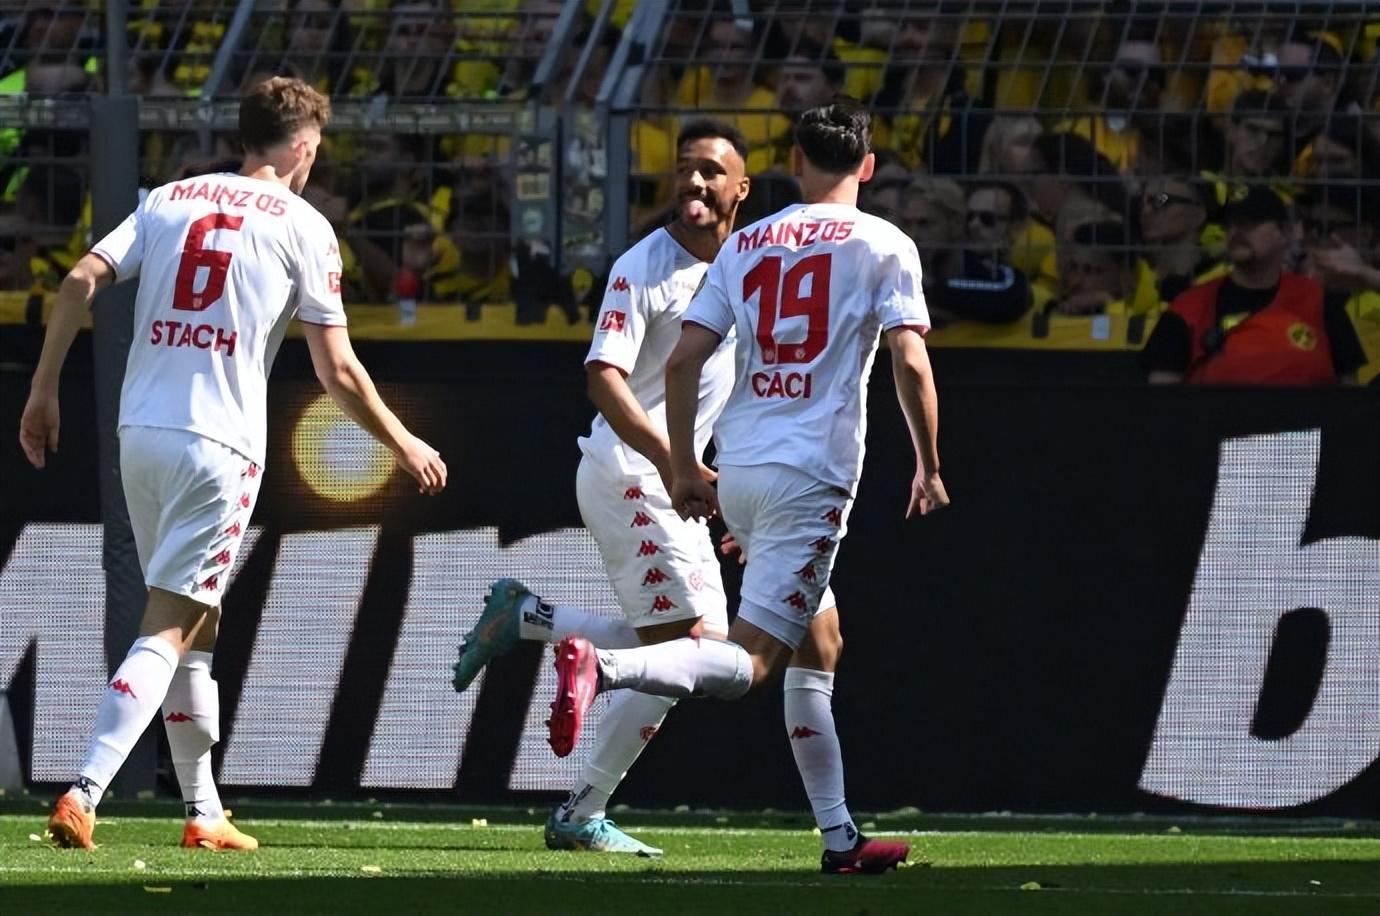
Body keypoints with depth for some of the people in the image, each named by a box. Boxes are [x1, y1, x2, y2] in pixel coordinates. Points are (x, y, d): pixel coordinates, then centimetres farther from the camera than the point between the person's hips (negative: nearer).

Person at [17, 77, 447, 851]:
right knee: (169, 631, -8)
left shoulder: (171, 200, 13)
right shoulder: (303, 226, 0)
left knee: (197, 622, 18)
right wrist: (404, 445, 12)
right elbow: (338, 371, -1)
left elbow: (81, 282, 0)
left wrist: (45, 391, 6)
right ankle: (84, 795, -23)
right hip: (220, 446, -6)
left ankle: (203, 812, 24)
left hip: (140, 434, 6)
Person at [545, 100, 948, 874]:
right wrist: (929, 467, 1)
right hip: (812, 475, -6)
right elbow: (910, 361, -10)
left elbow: (685, 359, 7)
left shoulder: (747, 244, 12)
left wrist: (684, 468, 14)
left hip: (736, 470, 6)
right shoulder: (883, 246, 0)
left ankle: (839, 835, 20)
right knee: (752, 663, -11)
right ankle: (605, 666, -35)